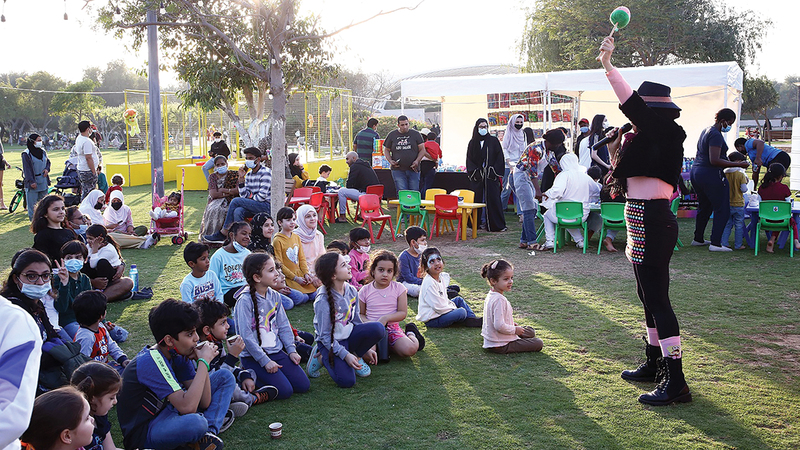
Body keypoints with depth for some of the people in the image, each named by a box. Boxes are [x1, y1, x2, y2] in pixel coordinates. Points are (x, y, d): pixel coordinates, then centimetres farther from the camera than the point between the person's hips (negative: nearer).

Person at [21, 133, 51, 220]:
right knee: (32, 203, -2)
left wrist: (47, 169, -2)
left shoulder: (42, 151, 9)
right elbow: (27, 169, -11)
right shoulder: (26, 154, -8)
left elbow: (48, 161, 21)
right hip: (33, 182, -6)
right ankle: (33, 220, 4)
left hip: (43, 181, 6)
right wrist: (31, 181, -17)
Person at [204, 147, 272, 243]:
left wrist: (251, 198, -2)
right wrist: (241, 178, 0)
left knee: (236, 201, -20)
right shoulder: (248, 174, 16)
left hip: (266, 206, -7)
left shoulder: (266, 172, -7)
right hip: (254, 206, 7)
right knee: (238, 211, -26)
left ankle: (223, 233, -11)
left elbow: (262, 196, -15)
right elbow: (244, 196, 6)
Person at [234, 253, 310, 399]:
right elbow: (246, 336, -19)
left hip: (277, 351, 7)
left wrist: (291, 350, 1)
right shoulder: (245, 300, -17)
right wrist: (265, 361, -19)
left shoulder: (275, 296, 4)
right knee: (285, 391, -16)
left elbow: (284, 326, 11)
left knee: (303, 386, -2)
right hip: (254, 357, -7)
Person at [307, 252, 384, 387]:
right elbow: (325, 336, -16)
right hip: (331, 343, -5)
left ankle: (356, 355, 1)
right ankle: (322, 357, 3)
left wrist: (366, 348, 9)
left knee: (378, 328, -22)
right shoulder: (323, 301, -22)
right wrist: (345, 355, -20)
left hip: (349, 335, 5)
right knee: (347, 381, -24)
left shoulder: (351, 291, -4)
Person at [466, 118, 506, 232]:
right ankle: (474, 223, 8)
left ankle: (496, 224, 0)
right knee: (476, 199, 1)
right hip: (476, 176, 2)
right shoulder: (473, 143, 11)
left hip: (491, 176, -2)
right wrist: (475, 172, -6)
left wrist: (494, 171, -8)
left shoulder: (493, 141, 6)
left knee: (493, 199, -4)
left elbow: (500, 158, 2)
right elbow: (469, 159, 7)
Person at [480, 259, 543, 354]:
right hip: (500, 346, -10)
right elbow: (499, 326, -32)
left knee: (531, 332, 23)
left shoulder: (490, 295, 4)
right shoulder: (499, 300, -28)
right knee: (538, 343, -9)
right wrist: (515, 330, -16)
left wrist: (511, 324, 9)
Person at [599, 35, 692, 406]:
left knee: (656, 298, -10)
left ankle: (676, 382, -7)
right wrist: (615, 154, 11)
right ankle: (654, 364, 31)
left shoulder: (665, 133, -11)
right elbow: (625, 178, 24)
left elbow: (632, 105, -25)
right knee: (649, 296, 18)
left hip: (651, 223, -11)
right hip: (646, 222, 11)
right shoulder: (652, 139, 16)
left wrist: (608, 67, -24)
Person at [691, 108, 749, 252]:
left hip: (696, 172, 10)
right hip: (711, 175, -10)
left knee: (704, 207, 21)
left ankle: (698, 239, 29)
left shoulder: (706, 131, 15)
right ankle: (715, 243, -6)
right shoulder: (716, 135, -17)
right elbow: (714, 160, -24)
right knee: (722, 210, -4)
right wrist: (738, 164, -22)